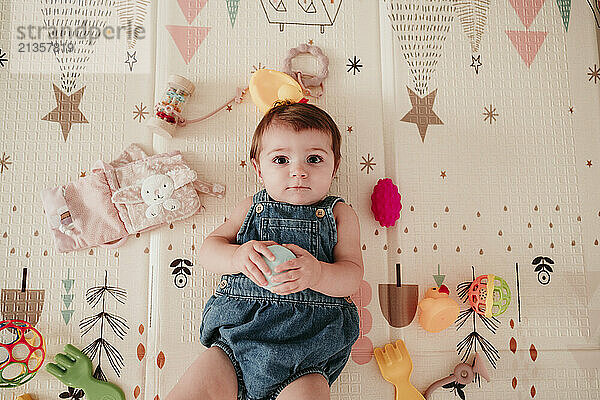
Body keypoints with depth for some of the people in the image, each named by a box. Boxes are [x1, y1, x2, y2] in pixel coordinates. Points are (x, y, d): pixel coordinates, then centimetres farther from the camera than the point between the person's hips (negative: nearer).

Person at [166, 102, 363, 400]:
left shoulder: (340, 215, 7)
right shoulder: (251, 208, 11)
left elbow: (352, 275, -2)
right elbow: (209, 249, 5)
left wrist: (316, 273, -25)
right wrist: (239, 256, -18)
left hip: (308, 340, -1)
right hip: (240, 327, 2)